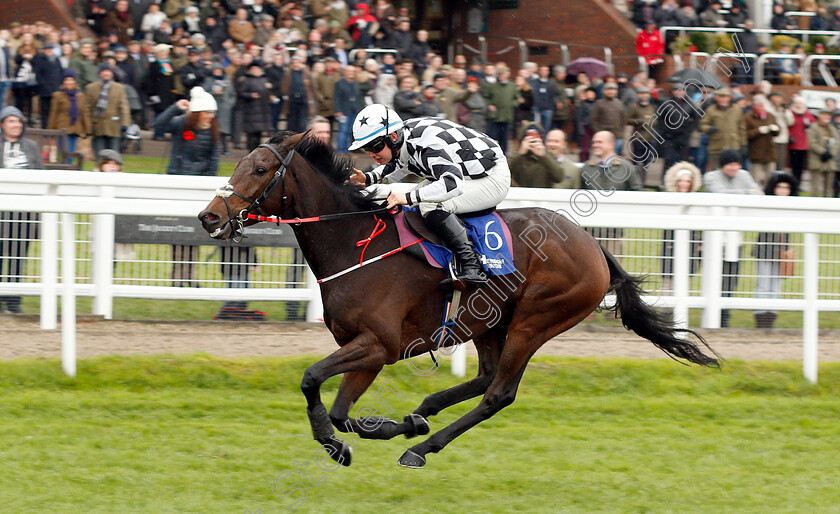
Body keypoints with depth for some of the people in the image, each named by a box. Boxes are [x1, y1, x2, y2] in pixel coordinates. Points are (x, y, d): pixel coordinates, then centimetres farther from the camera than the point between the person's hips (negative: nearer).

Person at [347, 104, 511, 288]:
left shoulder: (427, 145, -33)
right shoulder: (401, 140, -4)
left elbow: (454, 183, -45)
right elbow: (399, 166, 19)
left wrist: (409, 197, -46)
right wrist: (368, 179, 1)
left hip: (493, 179, -10)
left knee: (432, 207, -28)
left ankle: (472, 268, -23)